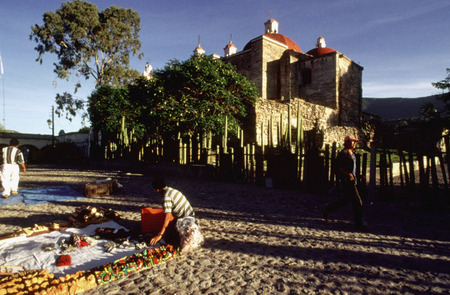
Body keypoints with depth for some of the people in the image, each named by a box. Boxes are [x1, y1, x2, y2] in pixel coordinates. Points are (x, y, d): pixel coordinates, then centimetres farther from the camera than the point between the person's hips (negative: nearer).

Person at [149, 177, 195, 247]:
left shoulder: (166, 197, -19)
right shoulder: (172, 190, 9)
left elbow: (167, 217, -26)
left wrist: (160, 235, -25)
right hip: (191, 215, 9)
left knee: (168, 239, 0)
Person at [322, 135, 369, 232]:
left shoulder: (352, 153, 15)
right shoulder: (344, 153, -15)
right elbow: (337, 167, -19)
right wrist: (347, 174, -25)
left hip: (352, 180, 10)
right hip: (348, 181, -10)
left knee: (346, 200, 18)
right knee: (357, 202, -5)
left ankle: (326, 210, 30)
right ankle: (358, 225, 7)